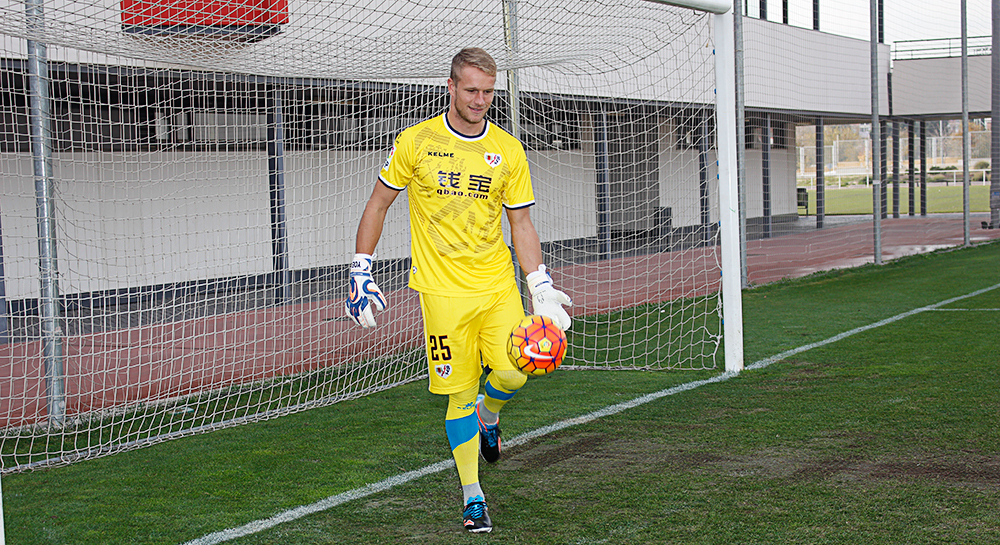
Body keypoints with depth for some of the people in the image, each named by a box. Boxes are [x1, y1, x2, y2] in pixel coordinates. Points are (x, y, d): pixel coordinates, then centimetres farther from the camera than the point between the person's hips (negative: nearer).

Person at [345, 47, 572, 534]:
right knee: (460, 392, -3)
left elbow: (521, 223, 9)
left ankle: (488, 416, 22)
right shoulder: (416, 141, -2)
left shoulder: (508, 150, 5)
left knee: (512, 373, -15)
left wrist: (541, 286, 0)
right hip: (443, 288, -2)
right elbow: (378, 205, 7)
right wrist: (360, 271, 2)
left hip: (498, 283, 2)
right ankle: (472, 497, 12)